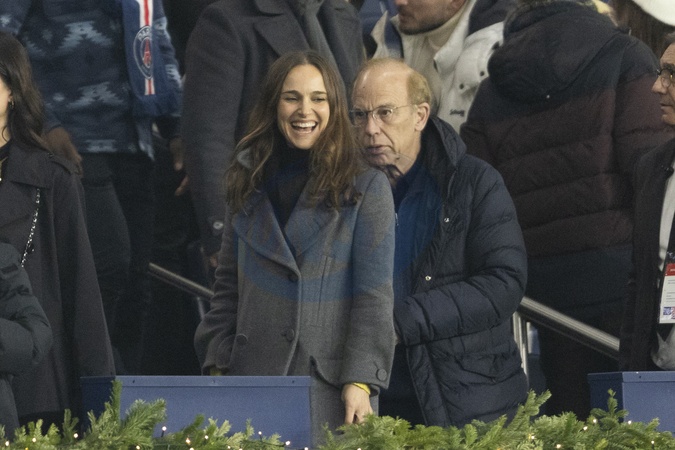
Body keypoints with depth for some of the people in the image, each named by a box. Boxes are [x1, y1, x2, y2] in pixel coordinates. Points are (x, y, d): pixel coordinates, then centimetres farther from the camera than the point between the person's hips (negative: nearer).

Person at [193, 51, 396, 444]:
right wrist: (218, 364, 7)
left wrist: (359, 380, -13)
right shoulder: (249, 183, 15)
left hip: (328, 380, -4)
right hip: (254, 376, 4)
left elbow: (374, 294, -4)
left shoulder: (366, 187, 1)